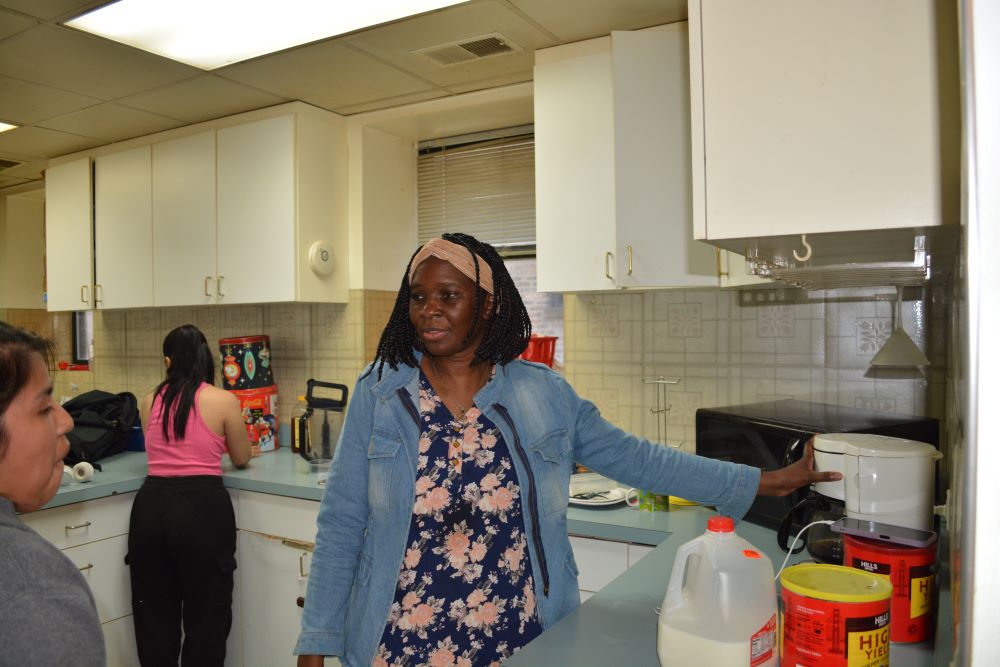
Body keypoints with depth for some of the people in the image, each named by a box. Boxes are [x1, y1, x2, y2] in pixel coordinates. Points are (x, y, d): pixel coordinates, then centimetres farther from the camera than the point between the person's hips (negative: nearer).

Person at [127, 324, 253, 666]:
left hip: (151, 506, 4)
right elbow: (241, 459, 10)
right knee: (205, 615, 10)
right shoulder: (225, 401, -3)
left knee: (154, 613, 18)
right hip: (202, 508, -4)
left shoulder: (149, 402, 9)